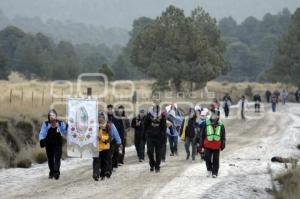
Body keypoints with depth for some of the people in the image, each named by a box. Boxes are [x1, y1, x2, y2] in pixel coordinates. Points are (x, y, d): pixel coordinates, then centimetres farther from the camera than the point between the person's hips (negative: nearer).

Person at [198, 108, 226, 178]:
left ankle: (214, 172, 14)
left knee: (216, 159, 4)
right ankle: (209, 170, 20)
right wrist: (201, 146, -1)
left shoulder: (221, 125, 4)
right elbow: (202, 135, 2)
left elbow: (223, 136, 11)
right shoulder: (206, 123, -1)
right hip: (208, 145, -1)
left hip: (216, 146, 1)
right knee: (207, 158, -4)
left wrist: (222, 145, 7)